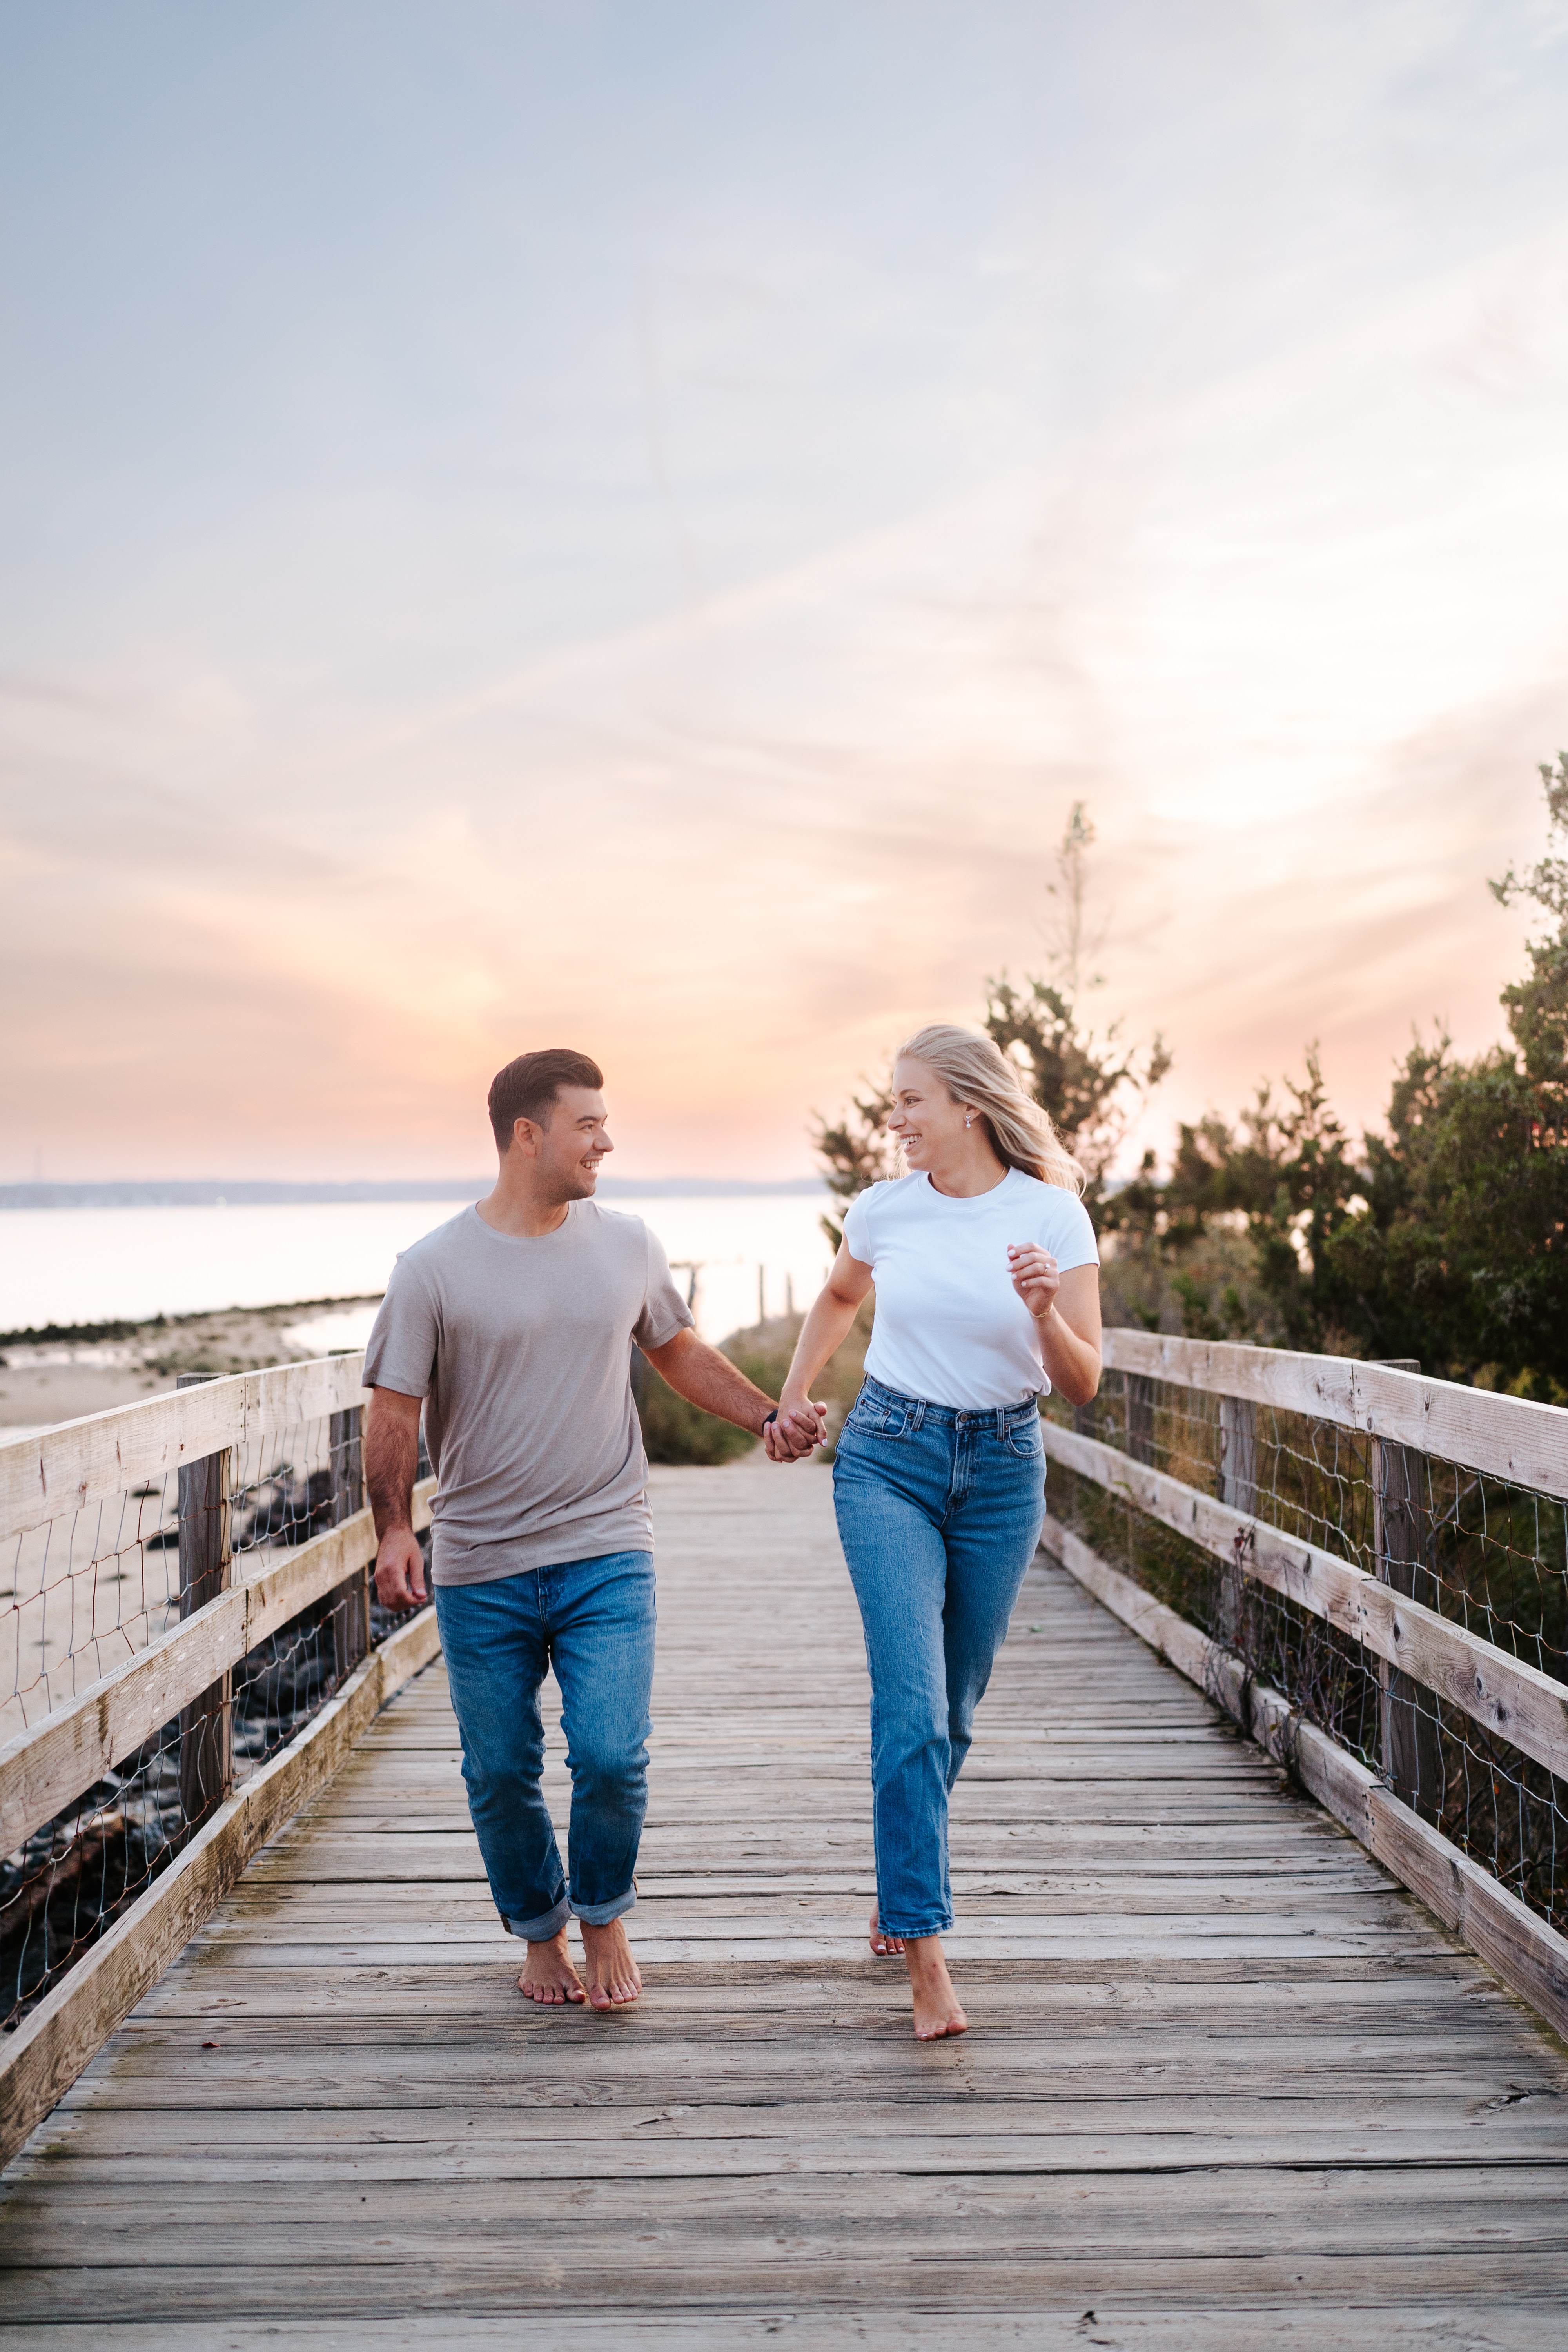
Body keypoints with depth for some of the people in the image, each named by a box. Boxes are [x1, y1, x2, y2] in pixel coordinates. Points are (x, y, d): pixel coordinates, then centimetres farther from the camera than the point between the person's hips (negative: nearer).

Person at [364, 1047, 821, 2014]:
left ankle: (605, 1915, 22)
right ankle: (542, 1933, 35)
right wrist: (394, 1528, -16)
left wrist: (769, 1416, 9)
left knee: (613, 1757, -8)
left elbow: (679, 1350, 18)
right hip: (481, 1571, -1)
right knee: (501, 1773, 9)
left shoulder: (628, 1245, 3)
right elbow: (395, 1408, -4)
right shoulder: (434, 1268, -6)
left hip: (607, 1557, 1)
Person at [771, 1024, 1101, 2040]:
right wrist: (793, 1397, 15)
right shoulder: (886, 1208, -2)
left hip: (1003, 1469, 0)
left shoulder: (1054, 1214, -8)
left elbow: (1085, 1384, -8)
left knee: (956, 1705, 13)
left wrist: (1044, 1313, -26)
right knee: (912, 1704, -13)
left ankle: (904, 1880, 38)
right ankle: (925, 1951, -9)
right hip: (889, 1460, 0)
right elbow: (839, 1298, 21)